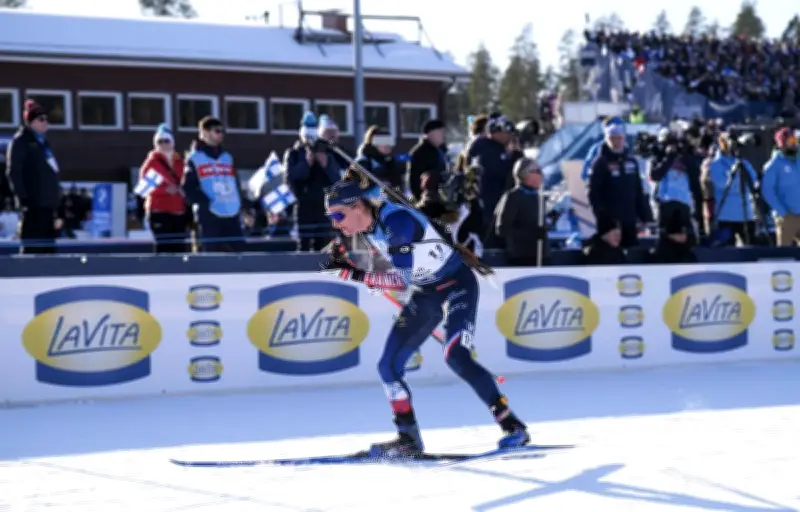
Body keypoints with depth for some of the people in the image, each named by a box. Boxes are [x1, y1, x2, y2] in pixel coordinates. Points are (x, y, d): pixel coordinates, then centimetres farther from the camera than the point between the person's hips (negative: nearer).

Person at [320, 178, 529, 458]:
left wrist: (353, 273, -31)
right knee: (388, 366, 1)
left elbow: (402, 280, -33)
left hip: (456, 285, -9)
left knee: (456, 357, -27)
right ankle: (409, 439, 12)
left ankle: (512, 426, -20)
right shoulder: (367, 228, -2)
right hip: (423, 294, 9)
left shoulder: (396, 221, -28)